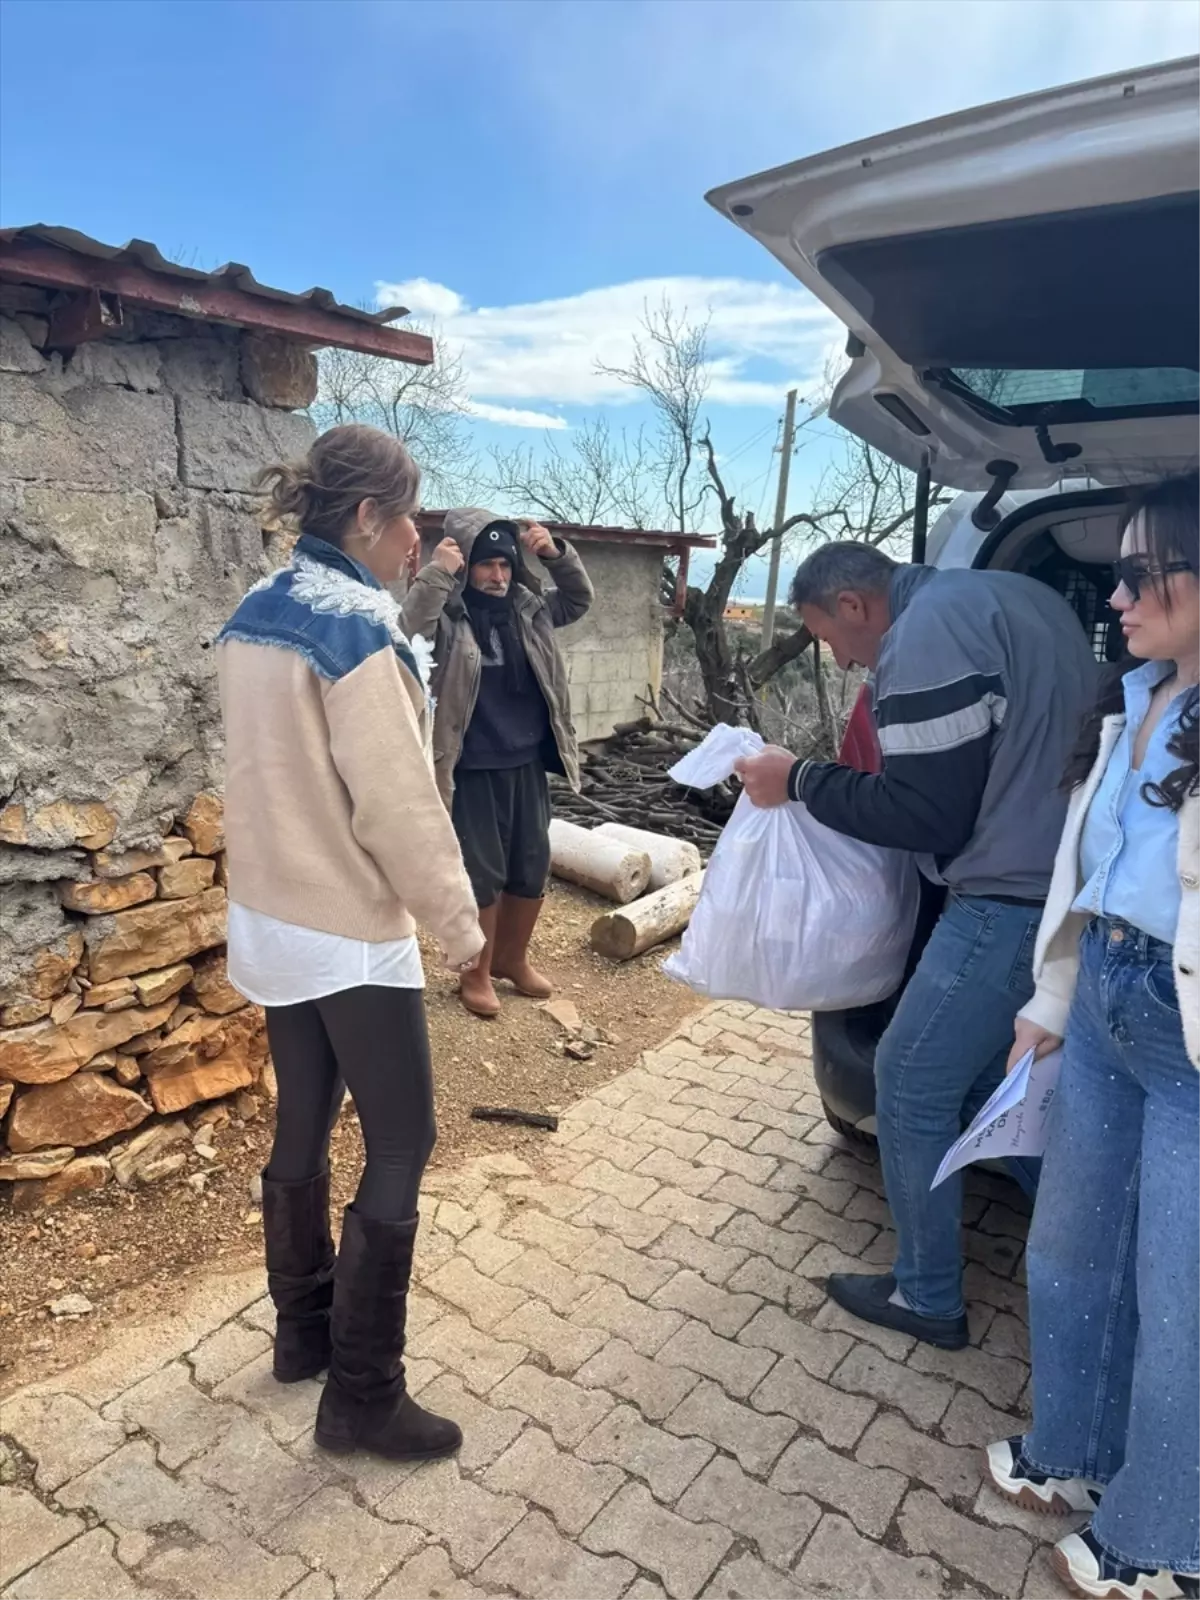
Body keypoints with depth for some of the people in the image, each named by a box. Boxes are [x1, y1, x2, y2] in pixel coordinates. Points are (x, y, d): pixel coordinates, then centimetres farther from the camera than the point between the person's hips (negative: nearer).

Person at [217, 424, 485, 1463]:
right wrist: (459, 923, -11)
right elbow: (399, 804, -21)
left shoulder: (252, 617, 6)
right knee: (401, 1147, 4)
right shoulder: (357, 626, -21)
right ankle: (362, 1396, 17)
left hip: (271, 917, 9)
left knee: (303, 1125, 20)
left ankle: (303, 1330, 38)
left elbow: (274, 771, 10)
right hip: (351, 932, -9)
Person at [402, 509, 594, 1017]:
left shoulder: (526, 609, 6)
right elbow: (406, 632, -30)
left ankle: (512, 958, 36)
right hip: (472, 771, -6)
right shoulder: (445, 617, -11)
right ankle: (476, 974, 23)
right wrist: (437, 573, -32)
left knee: (532, 869, 15)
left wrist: (557, 553, 0)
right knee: (482, 874, 4)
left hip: (528, 765, 6)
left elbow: (579, 600, 15)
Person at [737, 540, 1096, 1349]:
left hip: (1015, 902, -10)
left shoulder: (926, 632, -18)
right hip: (1067, 884, 10)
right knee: (990, 1076, 23)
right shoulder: (1014, 596, 13)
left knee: (911, 1085, 4)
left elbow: (923, 814, -19)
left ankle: (927, 1297, 20)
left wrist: (801, 782, -8)